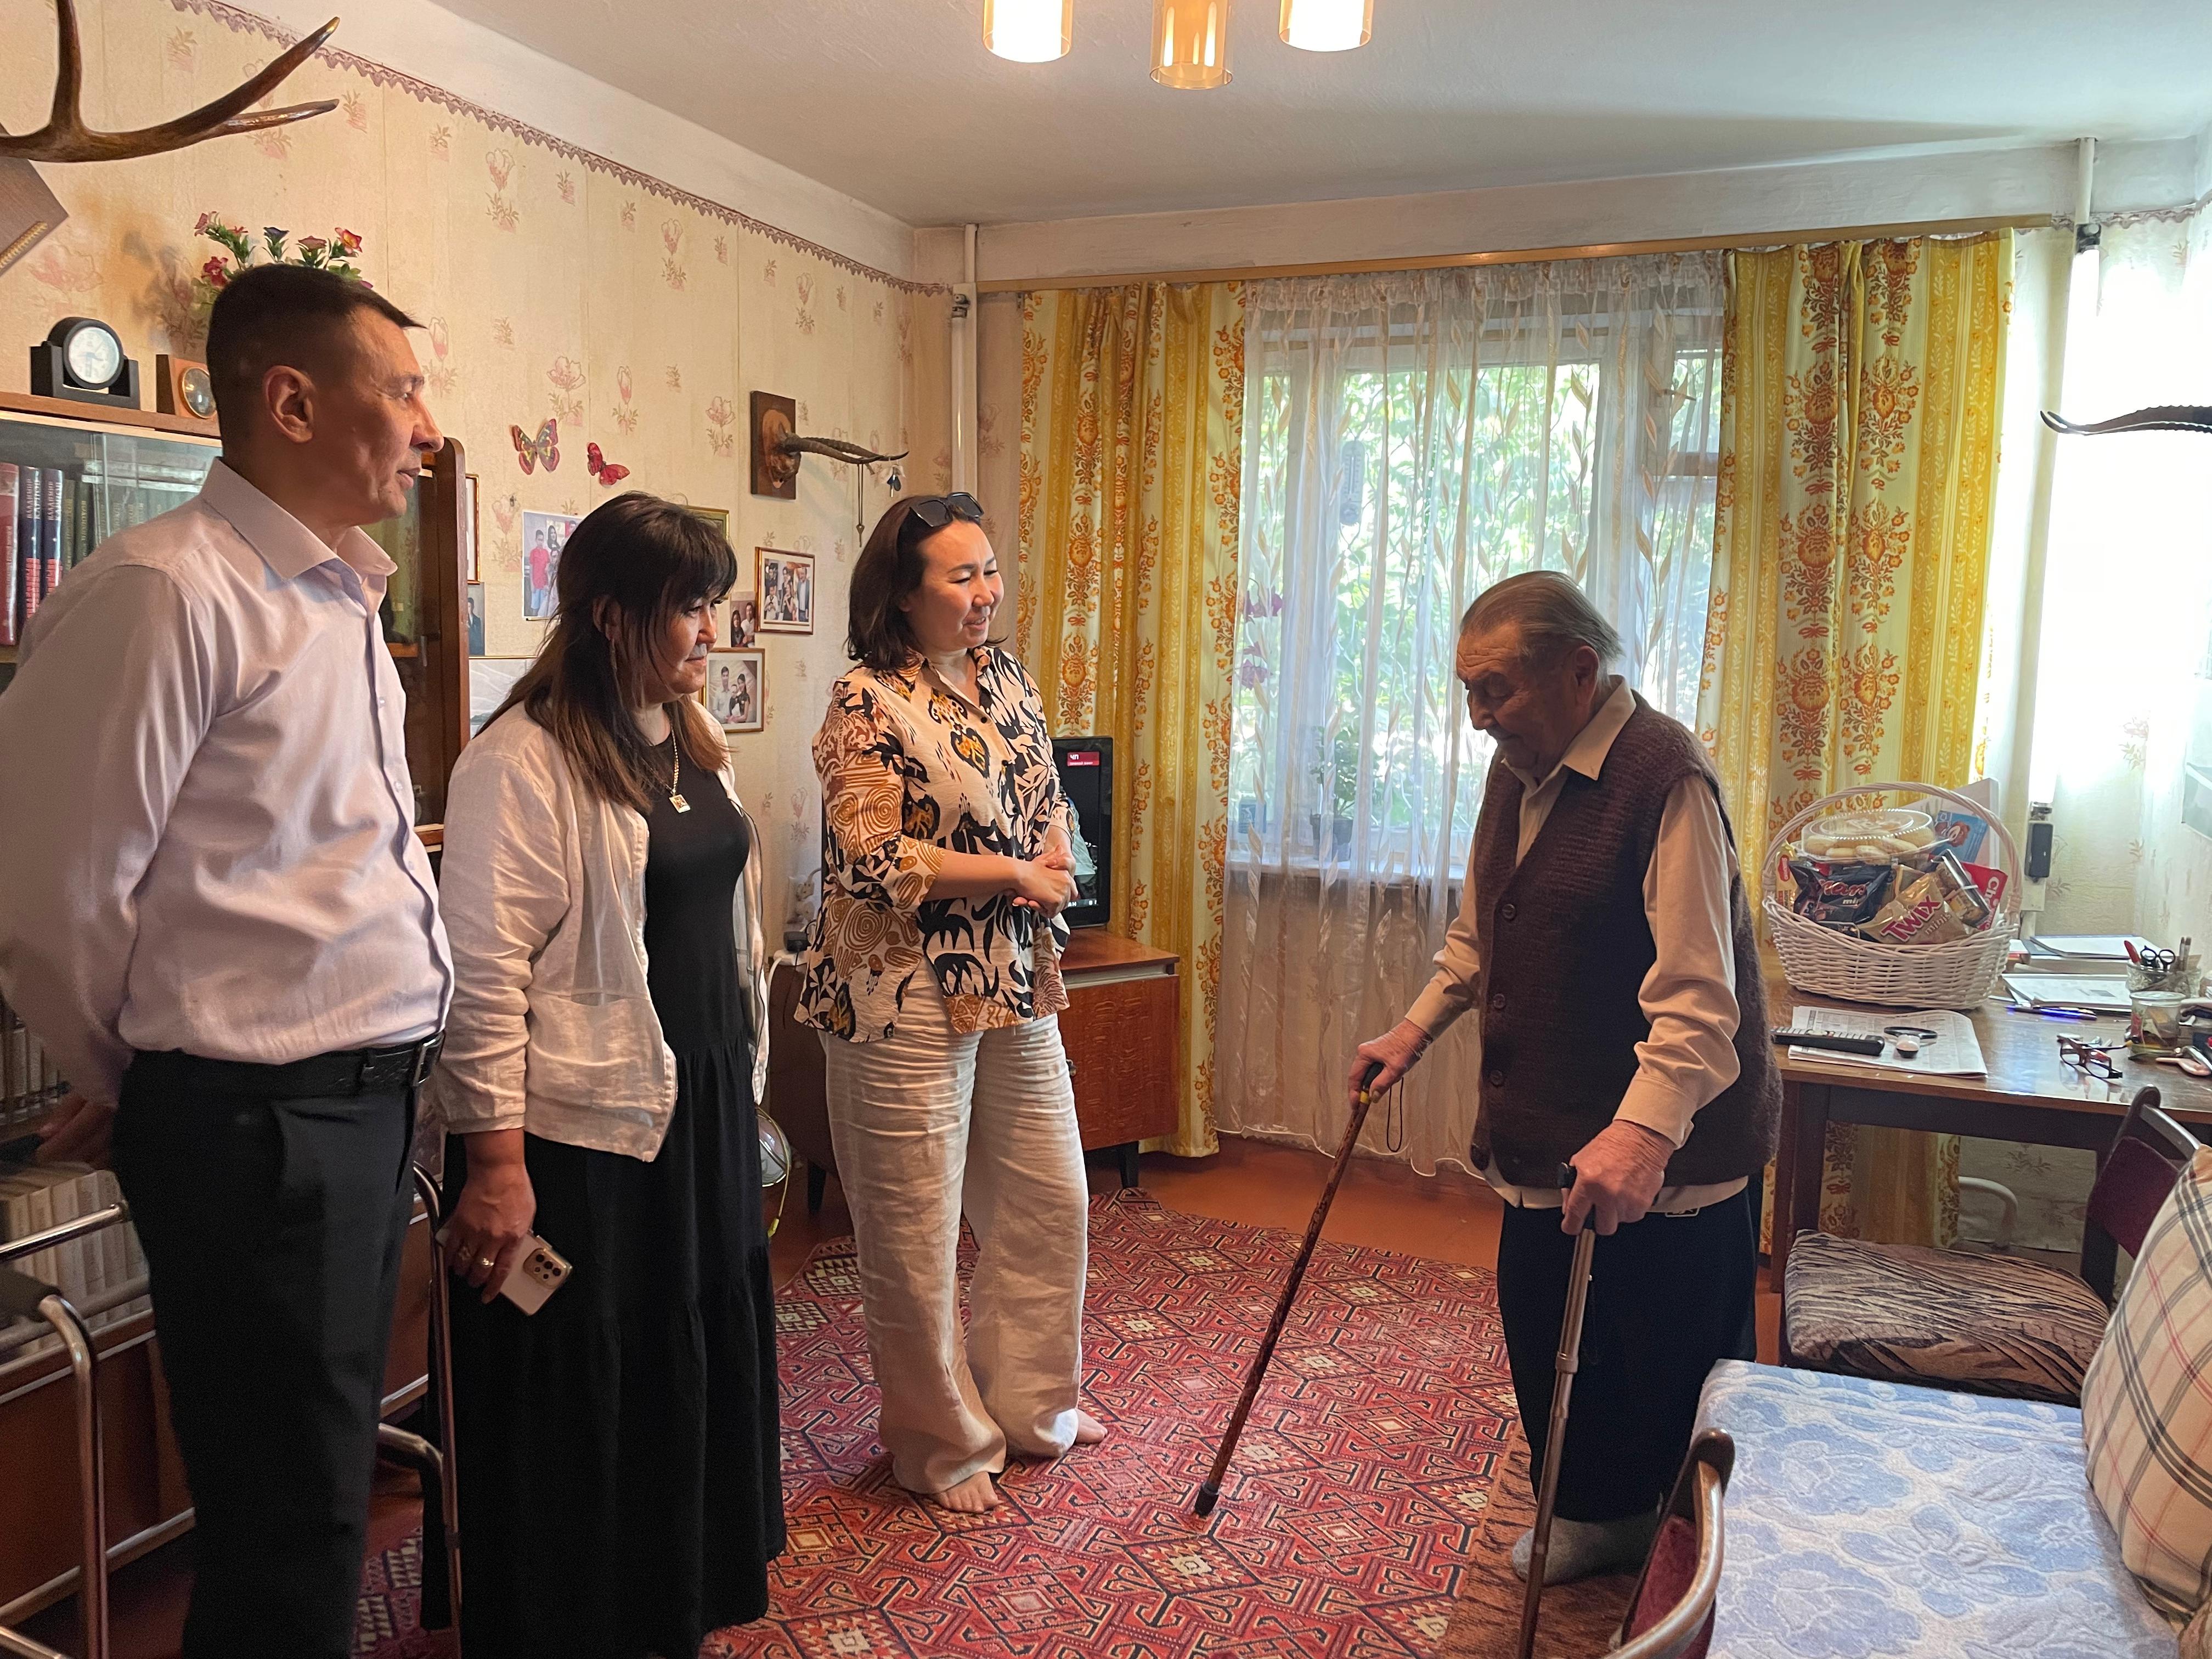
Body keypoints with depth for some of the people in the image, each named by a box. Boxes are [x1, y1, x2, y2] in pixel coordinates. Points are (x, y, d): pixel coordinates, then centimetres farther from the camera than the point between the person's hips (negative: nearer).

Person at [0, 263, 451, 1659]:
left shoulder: (336, 596, 12)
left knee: (329, 1482, 22)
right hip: (257, 1118, -8)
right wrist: (129, 1078, 0)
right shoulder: (168, 592, -16)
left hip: (368, 1095, 8)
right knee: (290, 1523, 5)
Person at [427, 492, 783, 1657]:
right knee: (580, 1398, 8)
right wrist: (495, 1158, -20)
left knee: (700, 1361, 20)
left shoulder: (689, 739, 9)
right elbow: (486, 971, -18)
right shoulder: (522, 761, -16)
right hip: (581, 1131, -8)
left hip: (704, 1105, 8)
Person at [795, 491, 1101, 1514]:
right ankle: (941, 1444, 28)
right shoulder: (868, 704, -14)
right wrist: (1011, 873, -14)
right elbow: (872, 861, -20)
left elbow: (1049, 801, 18)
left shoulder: (1009, 682, 9)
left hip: (1017, 986, 8)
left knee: (1049, 1198, 18)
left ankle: (1029, 1402, 40)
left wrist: (1053, 870, -4)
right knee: (915, 1230, 6)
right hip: (909, 997, -7)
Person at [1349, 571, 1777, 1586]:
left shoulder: (1664, 777, -21)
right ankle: (1600, 1512, 39)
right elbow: (1480, 933, 22)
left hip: (1666, 1156, -8)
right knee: (1546, 1336, 17)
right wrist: (1418, 1028, 17)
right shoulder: (1518, 770, 7)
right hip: (1547, 1137, 8)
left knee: (1680, 1368, 8)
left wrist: (1644, 1132, -39)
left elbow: (1695, 990, -29)